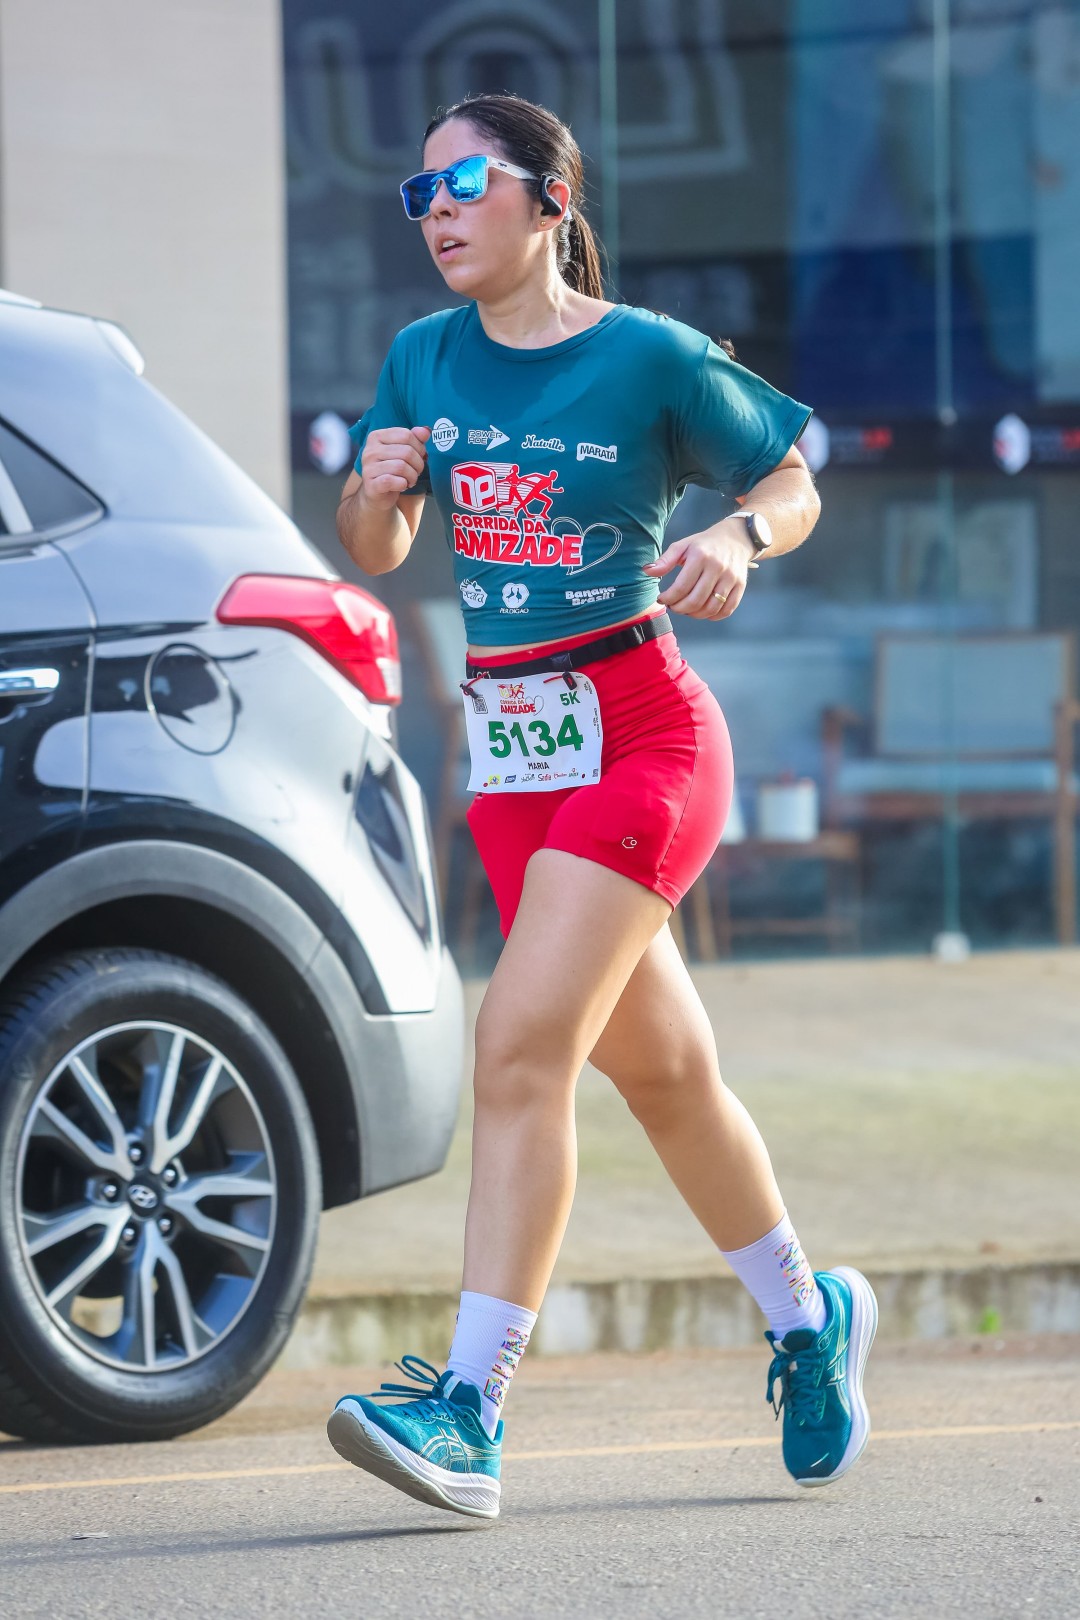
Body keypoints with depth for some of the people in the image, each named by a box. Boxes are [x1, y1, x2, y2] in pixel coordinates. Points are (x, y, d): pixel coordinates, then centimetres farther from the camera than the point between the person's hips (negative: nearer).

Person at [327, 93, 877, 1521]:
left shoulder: (650, 359, -8)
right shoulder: (424, 361, 6)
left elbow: (794, 483, 3)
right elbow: (374, 552, 14)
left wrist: (739, 538, -19)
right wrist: (378, 488, -8)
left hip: (637, 734, -6)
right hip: (510, 749, 6)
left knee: (523, 1047, -18)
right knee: (662, 1071, 17)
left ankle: (471, 1409, -21)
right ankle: (808, 1320, 38)